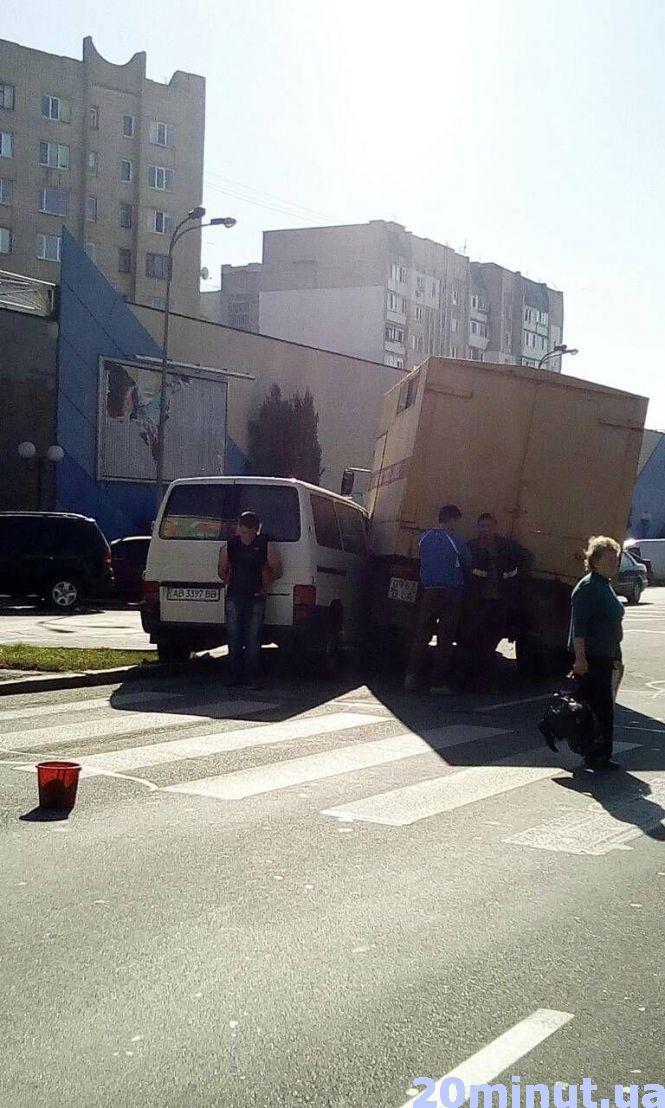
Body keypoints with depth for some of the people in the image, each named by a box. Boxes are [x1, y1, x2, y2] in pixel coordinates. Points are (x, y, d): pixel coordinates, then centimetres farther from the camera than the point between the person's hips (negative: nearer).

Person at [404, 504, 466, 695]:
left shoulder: (424, 538, 4)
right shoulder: (455, 542, -9)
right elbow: (465, 567, 1)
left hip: (427, 592, 4)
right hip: (450, 593, -4)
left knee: (421, 636, 9)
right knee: (445, 639, 1)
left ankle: (412, 675, -1)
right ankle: (439, 683, 2)